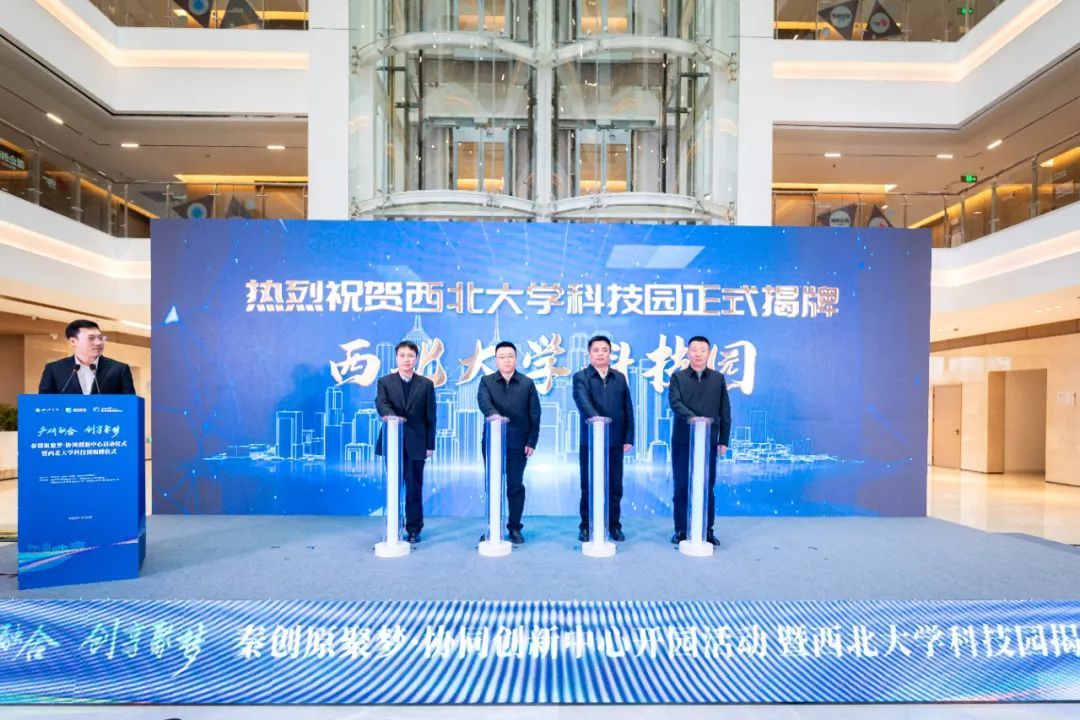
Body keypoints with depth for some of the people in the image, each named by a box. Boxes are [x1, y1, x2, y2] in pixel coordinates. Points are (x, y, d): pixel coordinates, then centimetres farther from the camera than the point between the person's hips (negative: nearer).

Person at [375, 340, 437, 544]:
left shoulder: (426, 384, 4)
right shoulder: (384, 382, 5)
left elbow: (430, 416, 3)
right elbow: (381, 403, -14)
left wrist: (430, 444, -1)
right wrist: (390, 415, -36)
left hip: (416, 443, 0)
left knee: (414, 487, 4)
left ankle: (414, 529, 15)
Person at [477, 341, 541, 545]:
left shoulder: (527, 384, 5)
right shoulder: (486, 381, 4)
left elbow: (534, 414, 2)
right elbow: (483, 401, -17)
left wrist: (532, 441, -5)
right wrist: (492, 413, -39)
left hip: (518, 443, 0)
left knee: (516, 486, 5)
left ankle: (515, 528, 16)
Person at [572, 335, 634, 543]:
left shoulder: (620, 378, 9)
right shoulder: (581, 377, -2)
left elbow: (628, 409, 8)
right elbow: (582, 401, -22)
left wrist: (629, 438, 2)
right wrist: (595, 417, -41)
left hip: (615, 441, 3)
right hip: (590, 440, -2)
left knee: (615, 486, 8)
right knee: (588, 486, 6)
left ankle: (614, 526, 21)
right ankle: (586, 526, 18)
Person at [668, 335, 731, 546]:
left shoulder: (718, 379, 8)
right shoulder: (678, 377, 3)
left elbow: (725, 412, 7)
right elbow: (674, 402, -12)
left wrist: (724, 440, 3)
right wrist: (692, 417, -28)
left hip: (709, 440, 1)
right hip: (682, 440, -1)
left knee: (707, 487, 6)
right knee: (682, 487, 4)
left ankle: (707, 530, 16)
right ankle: (681, 529, 14)